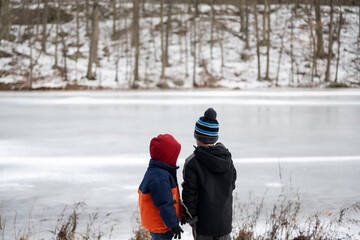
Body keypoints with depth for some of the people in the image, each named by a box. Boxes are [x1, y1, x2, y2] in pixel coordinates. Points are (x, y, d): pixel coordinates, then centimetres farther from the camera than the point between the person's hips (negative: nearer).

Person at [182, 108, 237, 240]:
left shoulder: (192, 162, -17)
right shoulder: (228, 160, -1)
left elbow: (189, 193, -14)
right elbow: (231, 186, 9)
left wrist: (189, 217, -4)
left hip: (203, 220, -4)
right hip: (225, 219, 4)